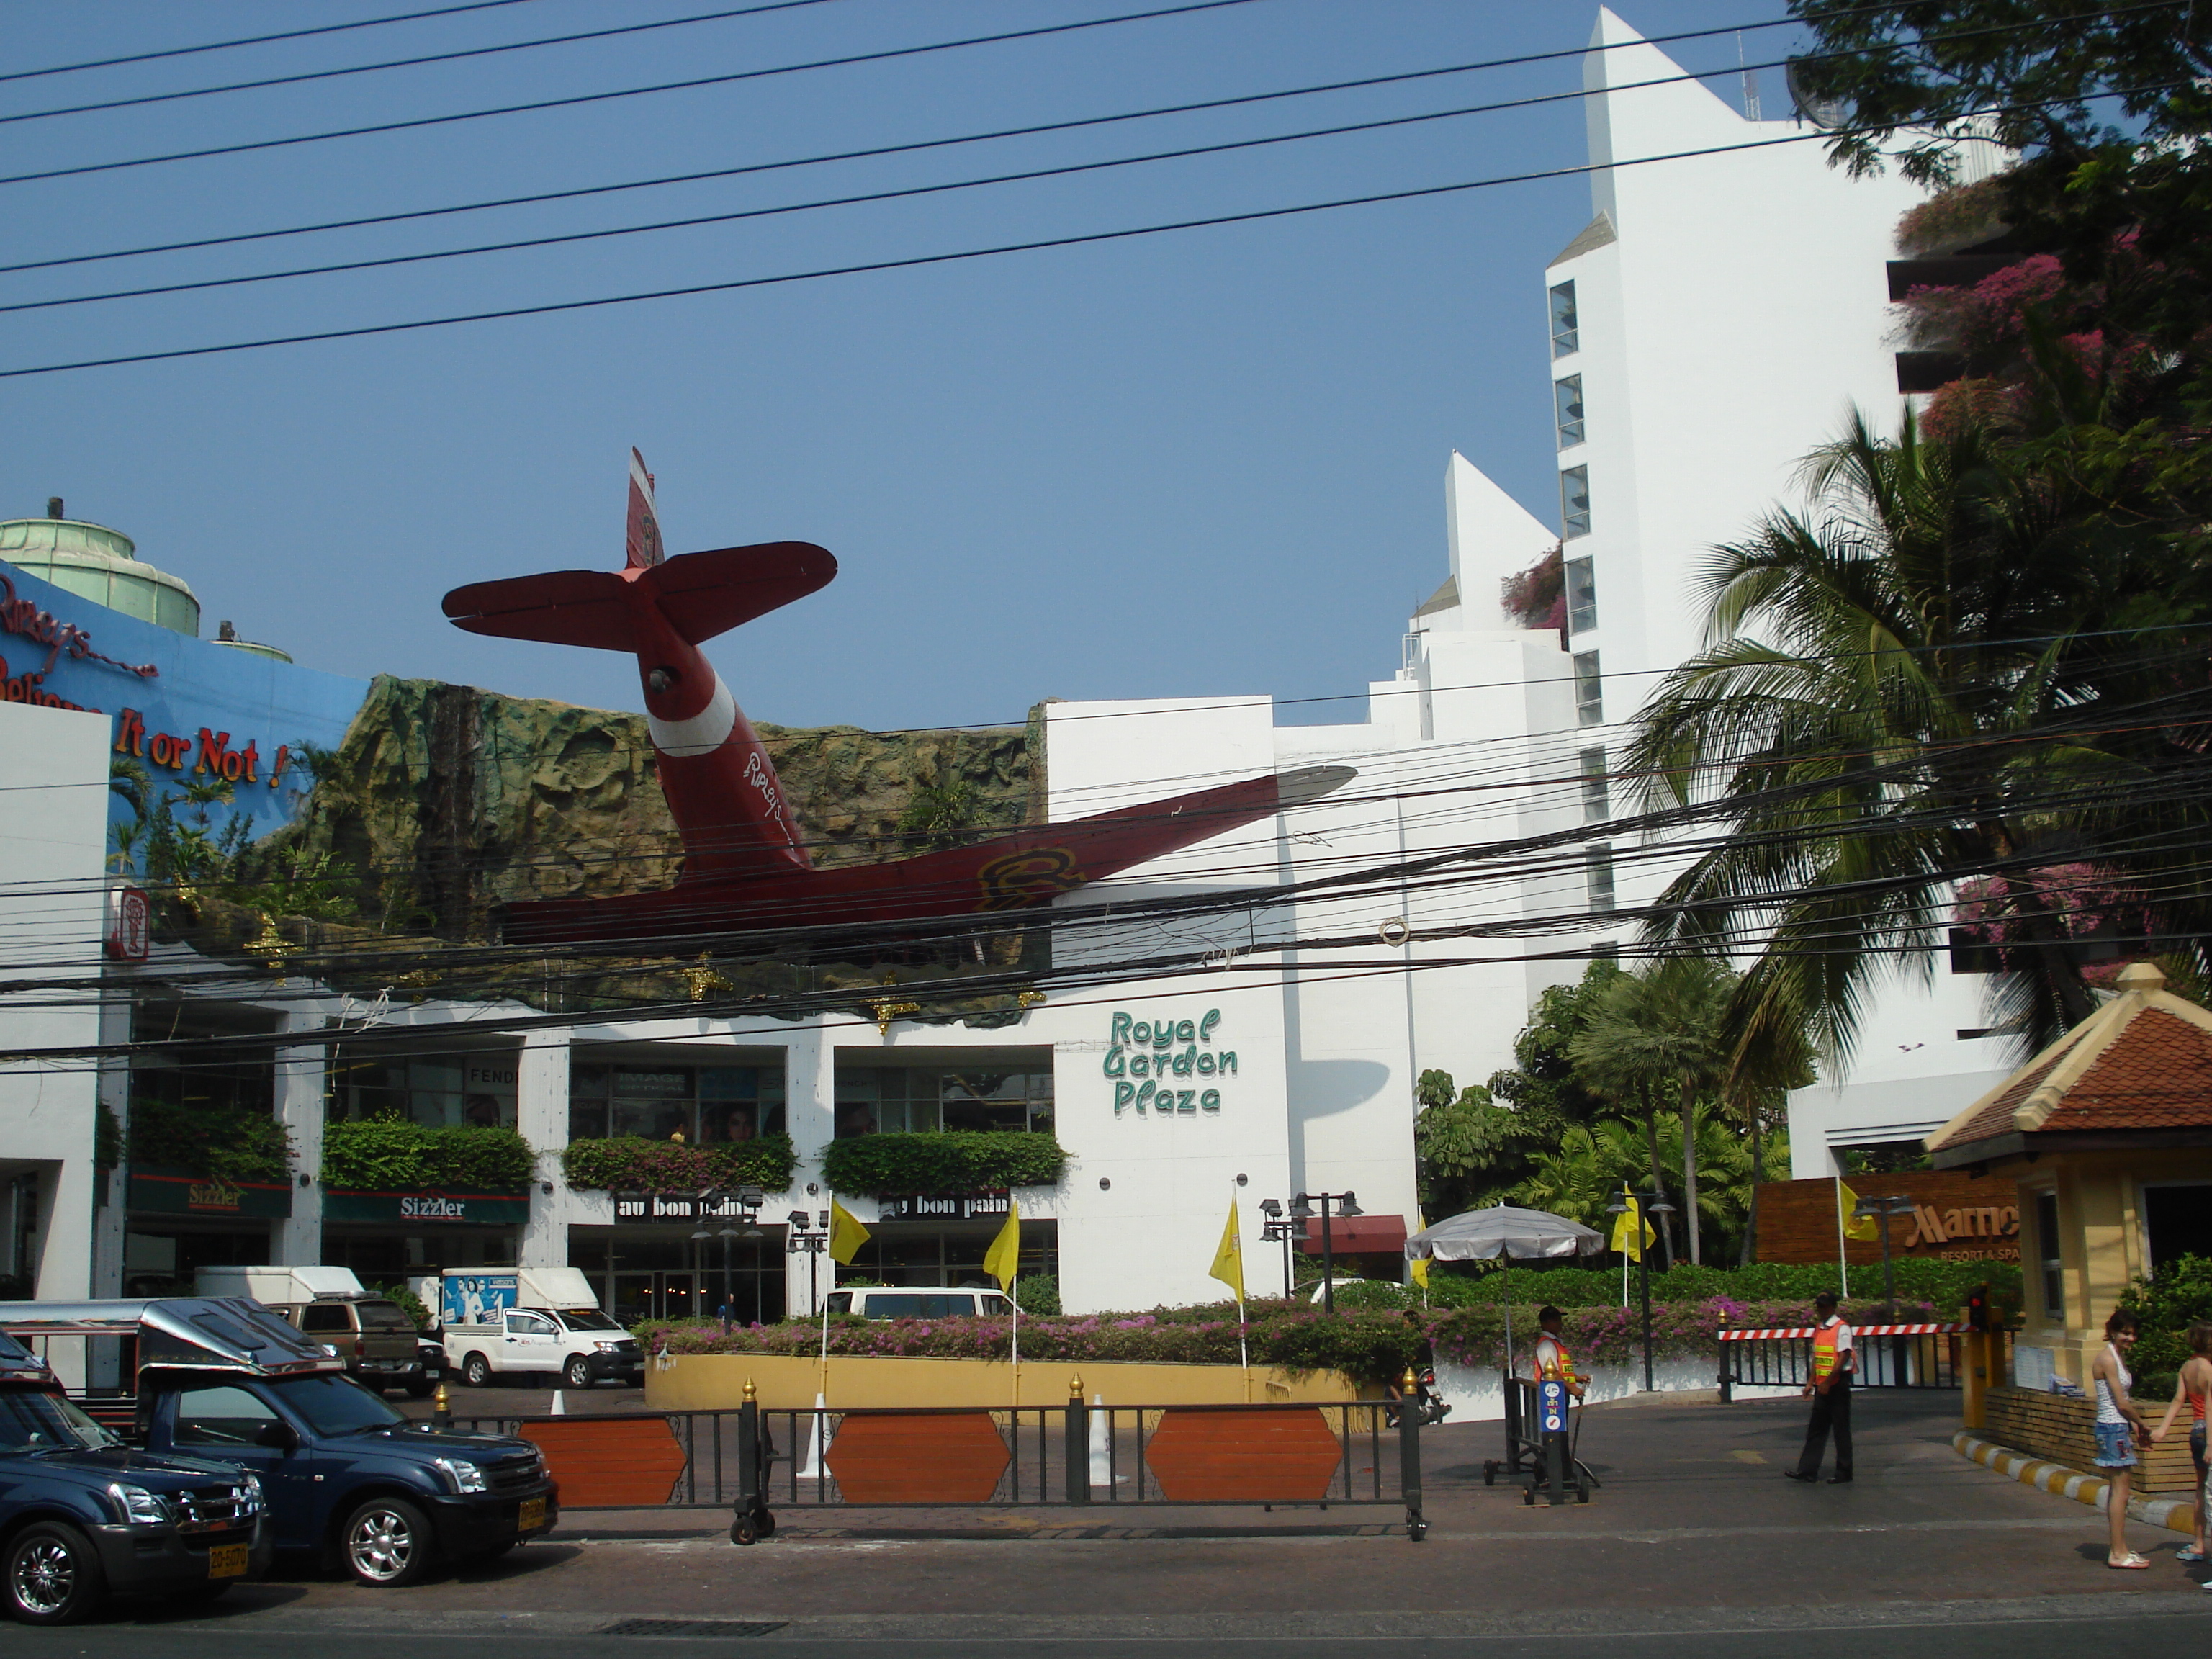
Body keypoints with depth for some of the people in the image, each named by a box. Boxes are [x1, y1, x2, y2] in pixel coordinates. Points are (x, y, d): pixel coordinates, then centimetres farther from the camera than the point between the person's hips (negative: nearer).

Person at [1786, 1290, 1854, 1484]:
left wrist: (1827, 1383, -18)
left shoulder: (1841, 1329, -11)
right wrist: (1812, 1382, 12)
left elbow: (1842, 1358, -16)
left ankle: (1844, 1473, 9)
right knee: (1816, 1430, 6)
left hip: (1838, 1384, -7)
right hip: (1822, 1386, 8)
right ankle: (1807, 1470, 6)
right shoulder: (1818, 1328, 12)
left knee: (1841, 1430, 1)